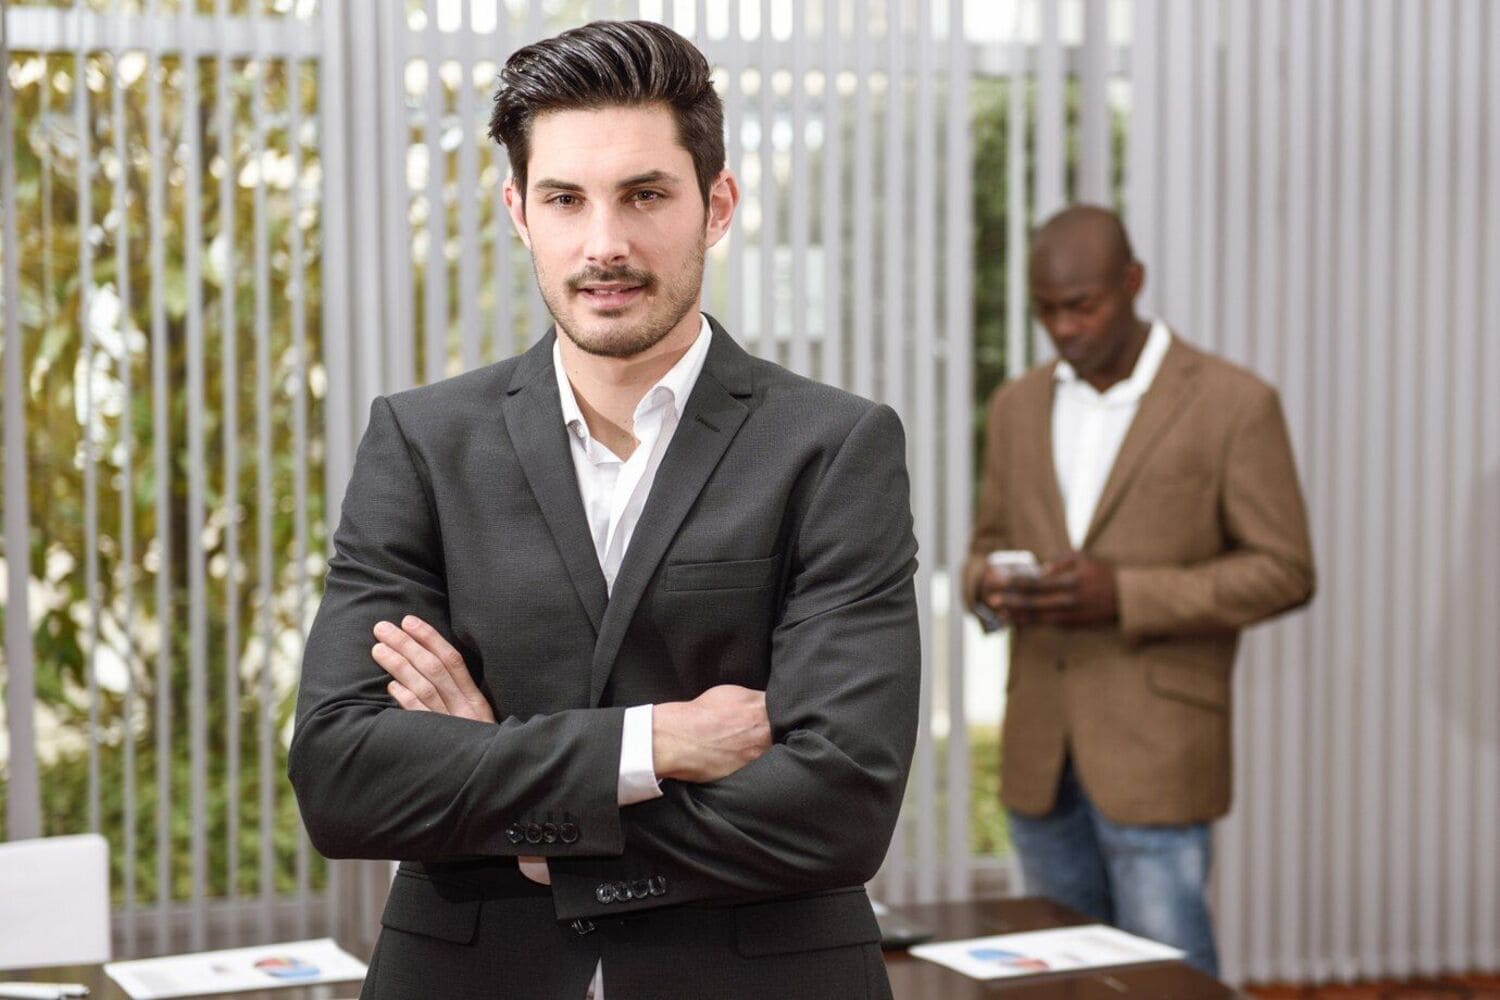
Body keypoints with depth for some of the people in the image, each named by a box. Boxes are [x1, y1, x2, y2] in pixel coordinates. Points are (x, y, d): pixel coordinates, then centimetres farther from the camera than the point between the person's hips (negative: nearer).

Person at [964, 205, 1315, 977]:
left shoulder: (1234, 404, -7)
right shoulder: (1019, 407, 10)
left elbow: (1283, 572, -8)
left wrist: (1124, 595, -21)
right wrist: (990, 586, -9)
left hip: (1156, 752, -5)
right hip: (1041, 753, 5)